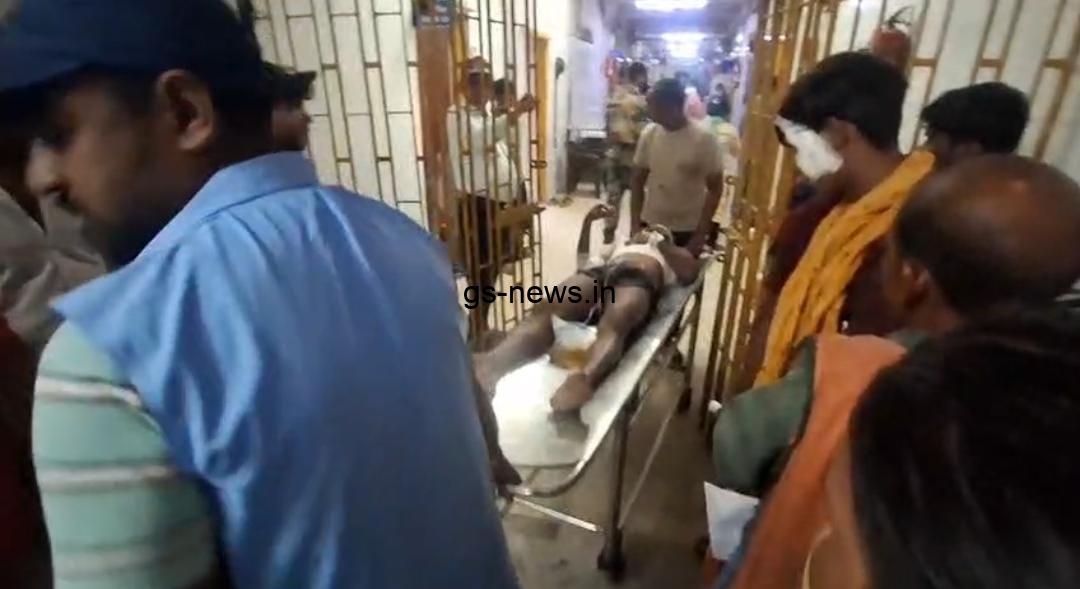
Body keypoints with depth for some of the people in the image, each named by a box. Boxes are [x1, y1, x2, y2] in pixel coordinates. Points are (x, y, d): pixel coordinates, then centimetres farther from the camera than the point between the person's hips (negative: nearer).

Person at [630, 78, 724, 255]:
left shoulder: (704, 139, -14)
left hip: (686, 231, -3)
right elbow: (638, 181, 4)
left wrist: (700, 235, -12)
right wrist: (635, 224, -2)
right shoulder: (649, 134, -3)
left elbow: (715, 189, -8)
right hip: (650, 225, 3)